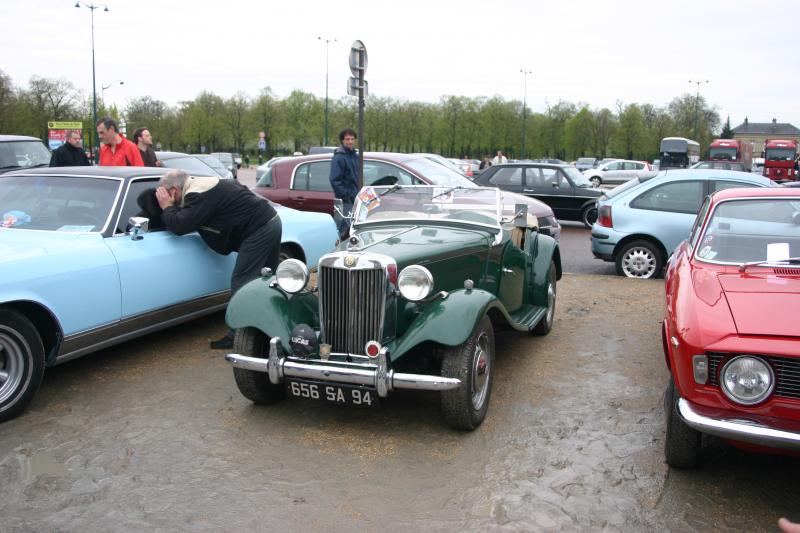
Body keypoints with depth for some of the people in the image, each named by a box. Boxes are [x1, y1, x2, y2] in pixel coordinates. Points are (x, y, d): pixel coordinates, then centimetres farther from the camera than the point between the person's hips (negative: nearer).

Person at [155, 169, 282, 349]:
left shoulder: (198, 195, -16)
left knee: (241, 282, -5)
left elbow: (179, 226, -20)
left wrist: (167, 207, -4)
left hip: (259, 230, -11)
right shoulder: (201, 184, 15)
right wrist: (171, 209, 14)